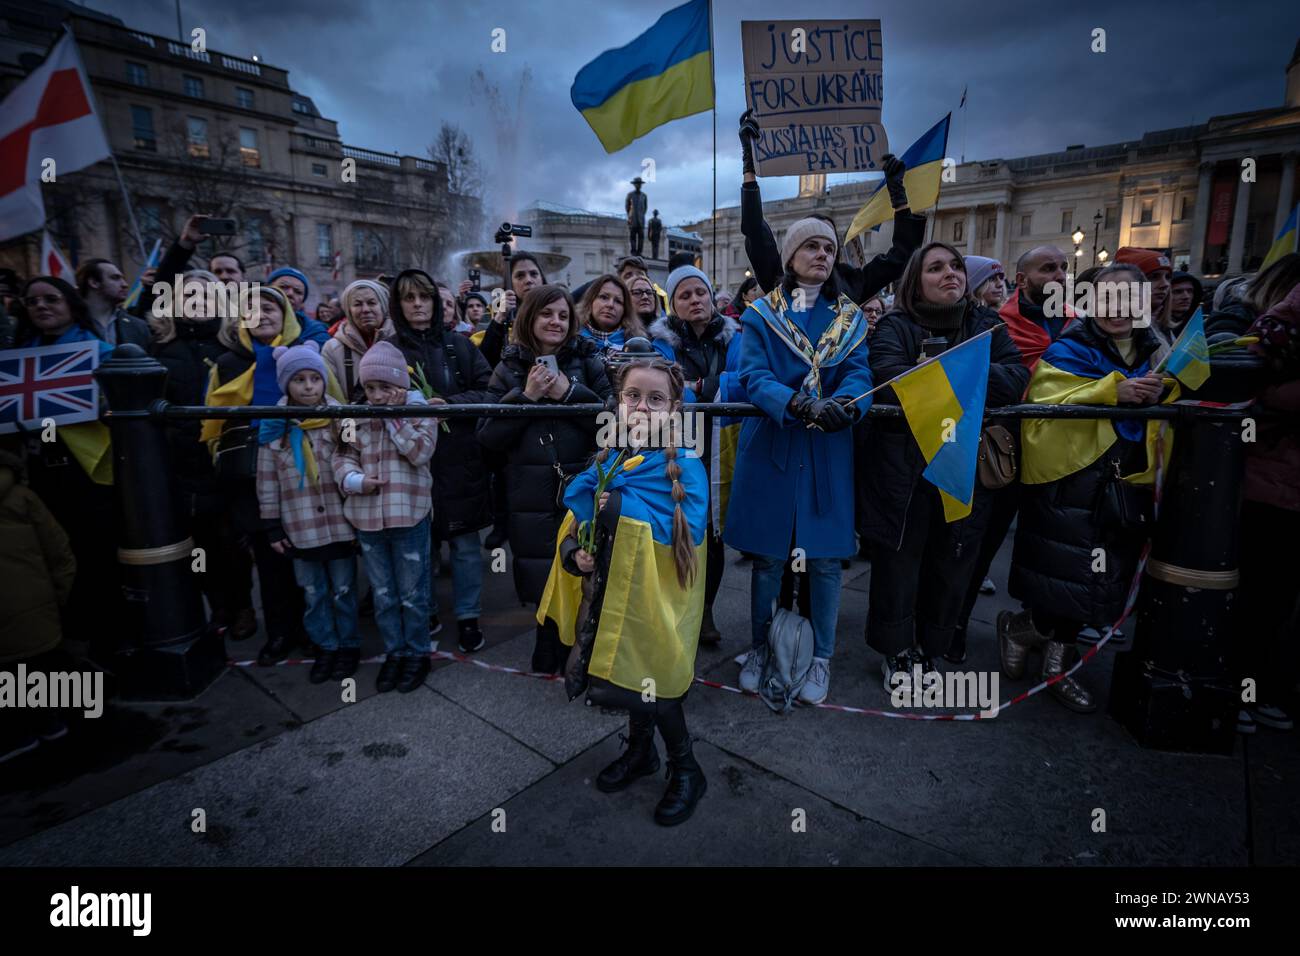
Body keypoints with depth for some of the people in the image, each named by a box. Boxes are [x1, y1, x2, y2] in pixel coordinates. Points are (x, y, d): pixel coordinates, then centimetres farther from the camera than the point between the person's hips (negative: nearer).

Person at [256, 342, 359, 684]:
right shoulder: (273, 427, -1)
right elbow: (267, 481, 5)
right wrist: (272, 526, 4)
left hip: (339, 524, -2)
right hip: (299, 528, 2)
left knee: (343, 590, 11)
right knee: (313, 594, 14)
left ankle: (349, 645, 28)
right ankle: (326, 646, 30)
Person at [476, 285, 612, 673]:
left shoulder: (588, 361, 4)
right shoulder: (510, 368, 6)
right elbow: (488, 436, 0)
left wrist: (570, 392, -14)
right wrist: (525, 396, -11)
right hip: (532, 494, 1)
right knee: (543, 579, 8)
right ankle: (548, 653, 31)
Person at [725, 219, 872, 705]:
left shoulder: (851, 318, 11)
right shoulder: (760, 314, 4)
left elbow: (859, 372, -4)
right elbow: (754, 376, -10)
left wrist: (845, 403, -28)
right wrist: (795, 403, -29)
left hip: (829, 451, 2)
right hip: (771, 447, -1)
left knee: (825, 557, 5)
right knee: (767, 555, 7)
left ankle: (821, 656, 24)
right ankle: (759, 647, 27)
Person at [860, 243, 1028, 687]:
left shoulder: (987, 325, 11)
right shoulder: (895, 326, 0)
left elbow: (1016, 379, -5)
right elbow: (891, 380, -21)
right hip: (903, 469, -3)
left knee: (951, 564, 13)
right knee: (898, 562, 6)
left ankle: (929, 649, 34)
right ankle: (896, 651, 27)